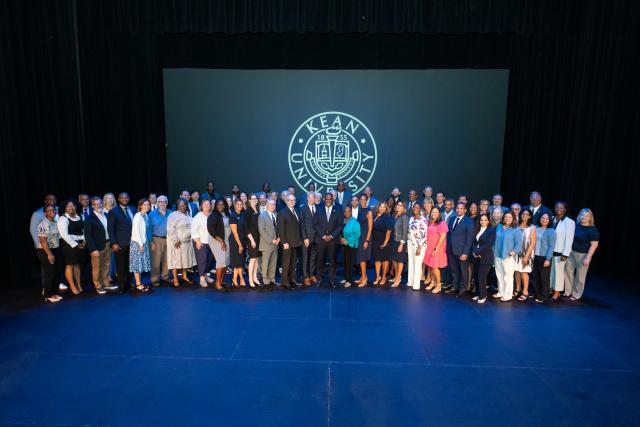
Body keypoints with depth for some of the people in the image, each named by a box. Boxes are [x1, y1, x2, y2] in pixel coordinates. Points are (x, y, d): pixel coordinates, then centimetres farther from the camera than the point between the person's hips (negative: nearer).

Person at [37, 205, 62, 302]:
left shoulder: (56, 222, 7)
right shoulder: (43, 224, -15)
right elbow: (43, 241, -18)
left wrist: (56, 252, 11)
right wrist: (49, 254, -20)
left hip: (56, 250, 7)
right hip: (46, 251, -7)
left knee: (57, 273, 12)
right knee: (49, 273, 0)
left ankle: (54, 292, 24)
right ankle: (48, 295, 12)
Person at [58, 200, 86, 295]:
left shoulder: (79, 217, 10)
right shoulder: (63, 219, -10)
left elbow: (83, 230, 16)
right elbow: (64, 234, -17)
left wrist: (84, 241, 1)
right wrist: (75, 244, -16)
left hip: (80, 244, 6)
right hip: (69, 244, -6)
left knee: (77, 265, 13)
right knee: (70, 265, 1)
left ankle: (78, 285, 22)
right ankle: (72, 286, 12)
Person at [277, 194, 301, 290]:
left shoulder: (296, 212, 12)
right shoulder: (282, 213, -8)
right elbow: (280, 229, -12)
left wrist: (300, 239, 10)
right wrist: (284, 242, -17)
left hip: (295, 242, 6)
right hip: (288, 243, -6)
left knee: (293, 263, 13)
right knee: (286, 263, 0)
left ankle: (292, 280, 21)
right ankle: (285, 282, 9)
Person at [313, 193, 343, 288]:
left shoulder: (338, 211, 6)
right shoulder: (319, 211, 7)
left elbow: (340, 225, 1)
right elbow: (315, 224, 1)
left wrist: (331, 236, -9)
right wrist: (323, 236, -8)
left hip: (333, 240, 0)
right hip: (321, 239, 0)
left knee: (332, 260, 3)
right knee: (320, 260, 3)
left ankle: (332, 280, 11)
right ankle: (319, 279, 12)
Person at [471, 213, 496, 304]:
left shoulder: (492, 230, -6)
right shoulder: (477, 230, 12)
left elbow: (488, 245, -14)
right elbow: (474, 242, 9)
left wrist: (478, 252, -13)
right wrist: (474, 252, -9)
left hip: (485, 258, -6)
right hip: (476, 257, 6)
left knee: (481, 277, -5)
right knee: (476, 276, 8)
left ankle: (483, 296, 9)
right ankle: (478, 294, 22)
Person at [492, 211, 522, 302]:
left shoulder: (516, 230, -4)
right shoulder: (499, 228, 10)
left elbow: (518, 245, -9)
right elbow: (495, 241, 15)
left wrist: (511, 254, -17)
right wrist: (494, 252, 8)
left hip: (508, 257, -5)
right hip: (497, 256, 5)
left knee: (508, 277, -1)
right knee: (499, 275, 12)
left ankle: (508, 295, 9)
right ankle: (501, 292, 24)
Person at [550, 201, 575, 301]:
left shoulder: (569, 222, -7)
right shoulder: (552, 219, 7)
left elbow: (569, 239, -10)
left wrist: (565, 254, -14)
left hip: (560, 252, -4)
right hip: (550, 250, 4)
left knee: (558, 271, 4)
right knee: (550, 270, 10)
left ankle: (557, 292, 14)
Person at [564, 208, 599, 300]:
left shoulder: (593, 230, -9)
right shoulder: (575, 225, 5)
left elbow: (594, 245, -13)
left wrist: (588, 258, -19)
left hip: (583, 255, -5)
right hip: (571, 252, 5)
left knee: (580, 275, 5)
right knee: (568, 271, 9)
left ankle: (576, 295, 18)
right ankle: (568, 292, 24)